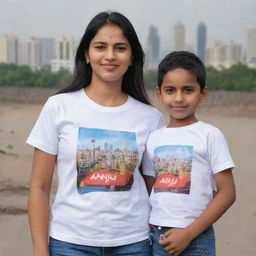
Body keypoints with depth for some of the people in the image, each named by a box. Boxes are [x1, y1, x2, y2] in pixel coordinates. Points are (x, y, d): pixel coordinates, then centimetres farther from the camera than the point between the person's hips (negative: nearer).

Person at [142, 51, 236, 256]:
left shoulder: (210, 135, -6)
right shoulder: (154, 139, 8)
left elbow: (227, 193, -8)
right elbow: (149, 190, 12)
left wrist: (189, 233, -13)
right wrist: (147, 233, -1)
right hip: (157, 238, 4)